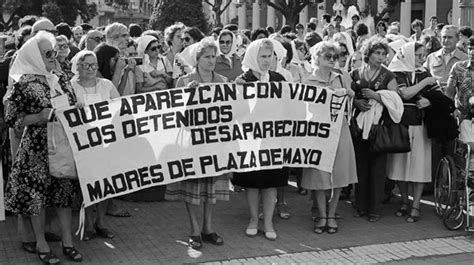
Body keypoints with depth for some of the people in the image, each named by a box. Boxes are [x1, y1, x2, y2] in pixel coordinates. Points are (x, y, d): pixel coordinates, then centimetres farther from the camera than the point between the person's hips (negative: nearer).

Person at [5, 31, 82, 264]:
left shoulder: (61, 79, 7)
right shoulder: (24, 85, -11)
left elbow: (73, 109, 19)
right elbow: (11, 119, -10)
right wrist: (39, 117, -21)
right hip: (37, 149, -5)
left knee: (65, 190, 9)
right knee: (37, 193, 3)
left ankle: (67, 241, 20)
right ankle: (41, 244, 17)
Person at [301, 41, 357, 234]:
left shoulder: (341, 79, 8)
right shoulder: (308, 82, -1)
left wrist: (347, 93, -8)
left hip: (339, 130, 3)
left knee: (338, 175, 4)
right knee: (319, 175, 0)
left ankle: (332, 215, 17)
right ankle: (322, 216, 14)